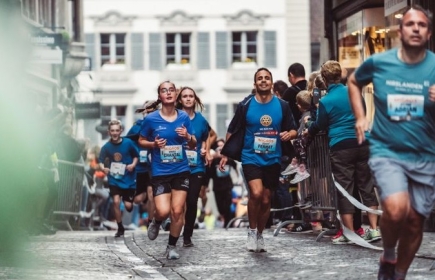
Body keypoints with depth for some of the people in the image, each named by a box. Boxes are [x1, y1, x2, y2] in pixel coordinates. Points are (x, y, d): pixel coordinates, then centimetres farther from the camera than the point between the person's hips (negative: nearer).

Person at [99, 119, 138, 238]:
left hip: (128, 179, 0)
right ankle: (120, 228, 0)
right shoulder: (106, 147, -6)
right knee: (116, 201, -17)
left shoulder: (128, 143, -8)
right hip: (114, 179, 0)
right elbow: (101, 161, -4)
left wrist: (133, 165, -13)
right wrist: (103, 168, -25)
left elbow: (136, 156, 5)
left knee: (128, 205, -3)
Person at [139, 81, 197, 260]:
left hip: (181, 170, 2)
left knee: (177, 211, 0)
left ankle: (172, 247, 17)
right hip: (160, 172, -2)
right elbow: (141, 141, 6)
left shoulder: (184, 117, 2)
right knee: (163, 211, -14)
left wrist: (188, 136, -12)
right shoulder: (151, 119, -6)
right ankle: (156, 223, 23)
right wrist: (153, 144, -13)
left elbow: (193, 145, 10)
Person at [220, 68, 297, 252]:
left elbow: (293, 129, 8)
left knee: (266, 200, 8)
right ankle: (252, 231, -3)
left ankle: (260, 235, 27)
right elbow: (232, 131, 6)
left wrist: (289, 134, -15)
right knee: (256, 193, -23)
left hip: (273, 160, 3)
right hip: (251, 158, -3)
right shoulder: (245, 105, -3)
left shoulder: (282, 106, 2)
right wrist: (225, 154, 4)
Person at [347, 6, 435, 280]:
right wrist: (360, 117, 7)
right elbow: (354, 82, 19)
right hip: (387, 152, -2)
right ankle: (388, 255, 4)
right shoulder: (379, 62, -3)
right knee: (397, 209, -25)